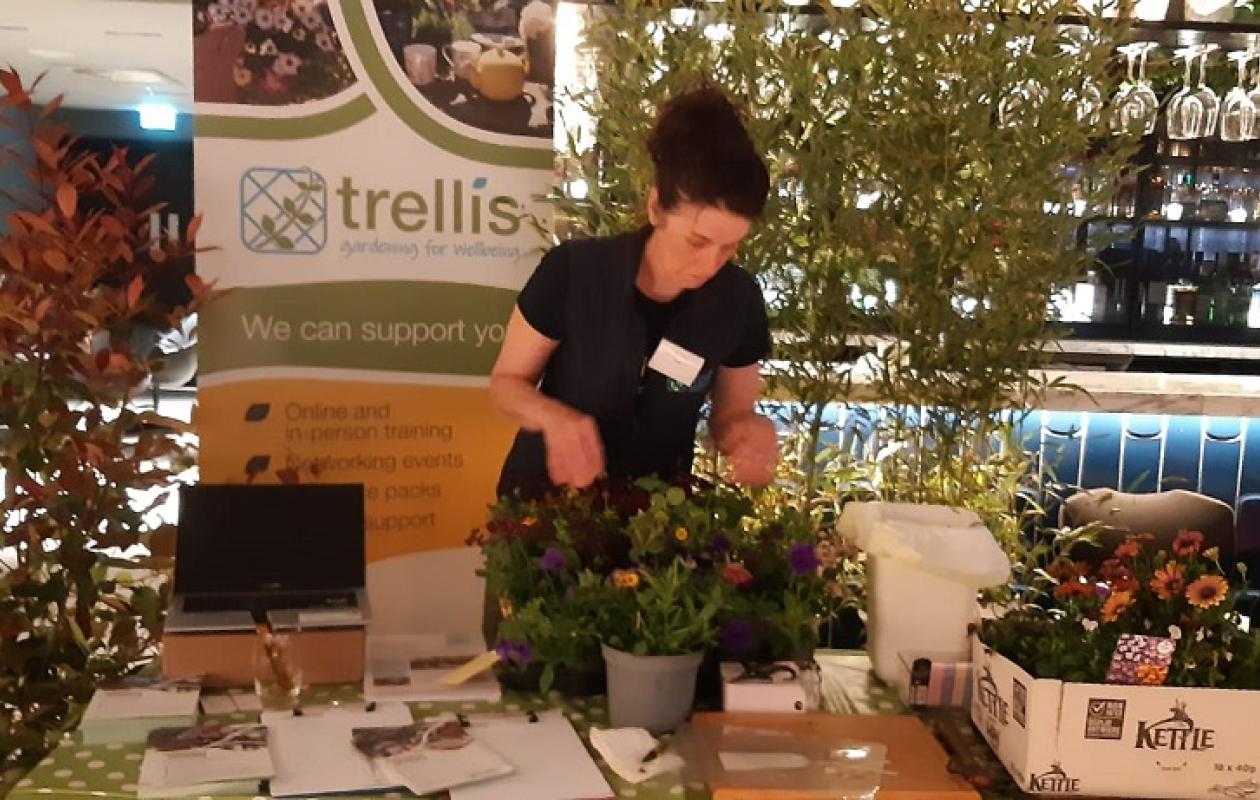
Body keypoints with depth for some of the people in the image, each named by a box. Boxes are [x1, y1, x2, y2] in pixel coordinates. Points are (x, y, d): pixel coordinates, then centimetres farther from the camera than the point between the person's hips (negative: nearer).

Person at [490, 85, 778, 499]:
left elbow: (730, 414, 1)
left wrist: (753, 434, -21)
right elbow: (506, 381, -8)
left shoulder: (738, 301, -12)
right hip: (548, 497, -2)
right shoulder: (572, 270, -19)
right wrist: (553, 416, -27)